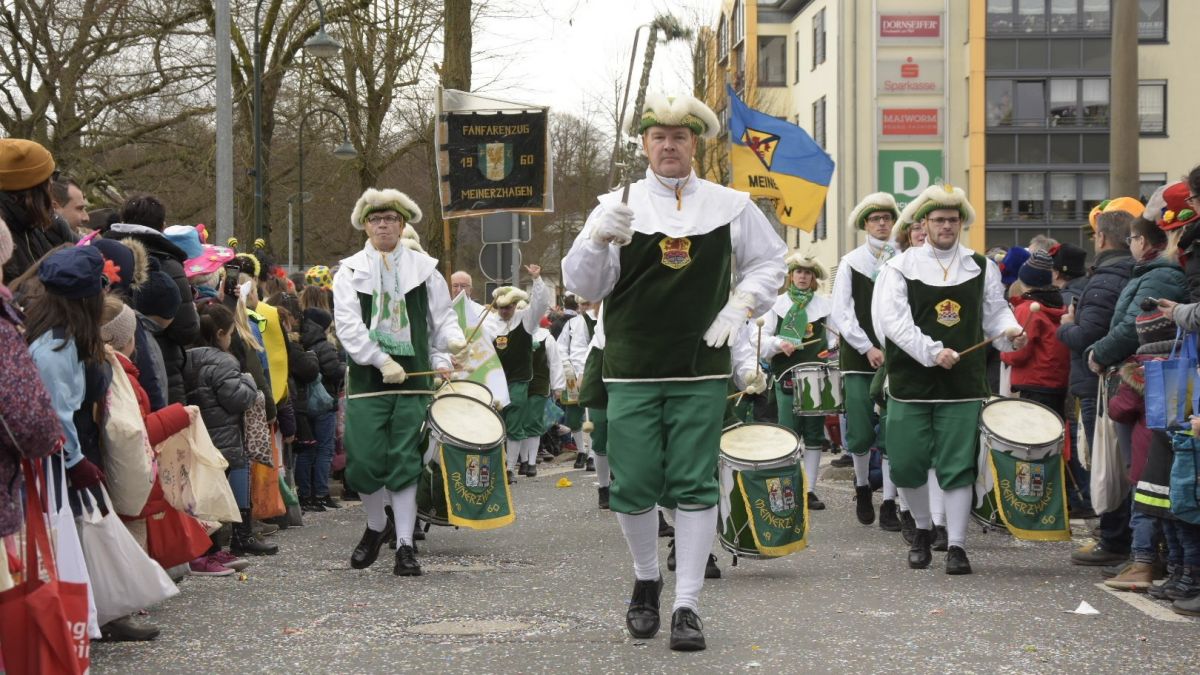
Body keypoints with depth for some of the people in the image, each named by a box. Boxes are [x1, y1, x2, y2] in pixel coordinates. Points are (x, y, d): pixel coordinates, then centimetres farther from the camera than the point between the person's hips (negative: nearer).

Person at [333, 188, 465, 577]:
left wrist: (444, 355, -5)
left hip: (413, 378, 0)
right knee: (364, 461, -3)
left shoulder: (424, 268, 10)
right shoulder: (350, 271, 6)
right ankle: (377, 526, 23)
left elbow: (442, 316, 12)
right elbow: (347, 324, -3)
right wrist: (382, 360, -13)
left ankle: (405, 545, 1)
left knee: (405, 463, -3)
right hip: (367, 380, 0)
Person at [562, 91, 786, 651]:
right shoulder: (618, 206, 1)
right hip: (633, 371, 0)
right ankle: (646, 580, 27)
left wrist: (741, 305, 2)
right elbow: (581, 284, -4)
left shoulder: (730, 206, 5)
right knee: (634, 485, 2)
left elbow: (769, 262, 18)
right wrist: (600, 238, -23)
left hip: (702, 371, 0)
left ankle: (687, 605, 4)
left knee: (694, 486, -2)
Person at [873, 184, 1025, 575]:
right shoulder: (900, 268, 1)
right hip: (911, 382, -1)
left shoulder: (982, 268, 10)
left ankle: (956, 545, 4)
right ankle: (923, 529, 28)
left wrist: (1009, 332, -8)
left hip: (963, 383, 1)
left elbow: (995, 312, 15)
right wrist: (932, 352, -19)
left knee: (958, 466, -2)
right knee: (907, 465, 4)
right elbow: (892, 320, -10)